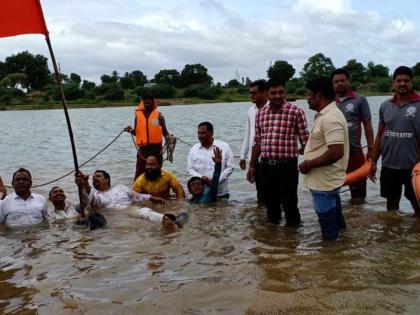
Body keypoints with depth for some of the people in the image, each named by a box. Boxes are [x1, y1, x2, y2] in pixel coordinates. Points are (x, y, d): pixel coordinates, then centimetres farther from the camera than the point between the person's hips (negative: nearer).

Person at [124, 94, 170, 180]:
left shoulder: (159, 116, 1)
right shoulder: (138, 115, 6)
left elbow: (164, 131, 4)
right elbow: (136, 132, 13)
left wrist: (168, 137, -16)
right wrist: (131, 130, -7)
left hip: (156, 147, -1)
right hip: (143, 148, 1)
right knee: (139, 173, -1)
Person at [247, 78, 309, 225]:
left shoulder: (296, 112, -7)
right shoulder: (260, 113, 9)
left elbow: (305, 140, -5)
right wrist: (252, 166, 15)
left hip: (287, 165, -4)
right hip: (266, 166, 5)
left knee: (290, 203, 3)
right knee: (270, 203, 16)